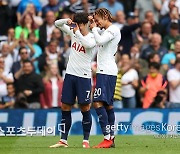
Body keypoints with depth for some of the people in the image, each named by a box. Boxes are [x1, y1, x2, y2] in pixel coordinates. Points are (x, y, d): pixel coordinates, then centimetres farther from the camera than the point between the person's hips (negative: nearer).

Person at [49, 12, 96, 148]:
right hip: (70, 74, 5)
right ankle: (63, 140, 9)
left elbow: (88, 44, -30)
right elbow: (57, 24, 14)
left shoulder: (92, 38, -6)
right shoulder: (73, 32, 8)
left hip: (84, 76, -5)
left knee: (85, 107, -4)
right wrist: (67, 21, -6)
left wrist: (77, 32, -19)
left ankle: (86, 140, 4)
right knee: (65, 107, 4)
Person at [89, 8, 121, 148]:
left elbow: (100, 41, -22)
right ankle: (111, 138, 12)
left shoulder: (114, 30, -9)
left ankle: (107, 138, -22)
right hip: (105, 71, 11)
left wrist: (94, 28, -6)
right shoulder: (106, 31, 21)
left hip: (106, 72, -11)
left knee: (98, 102, -17)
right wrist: (92, 24, 21)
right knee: (108, 104, 10)